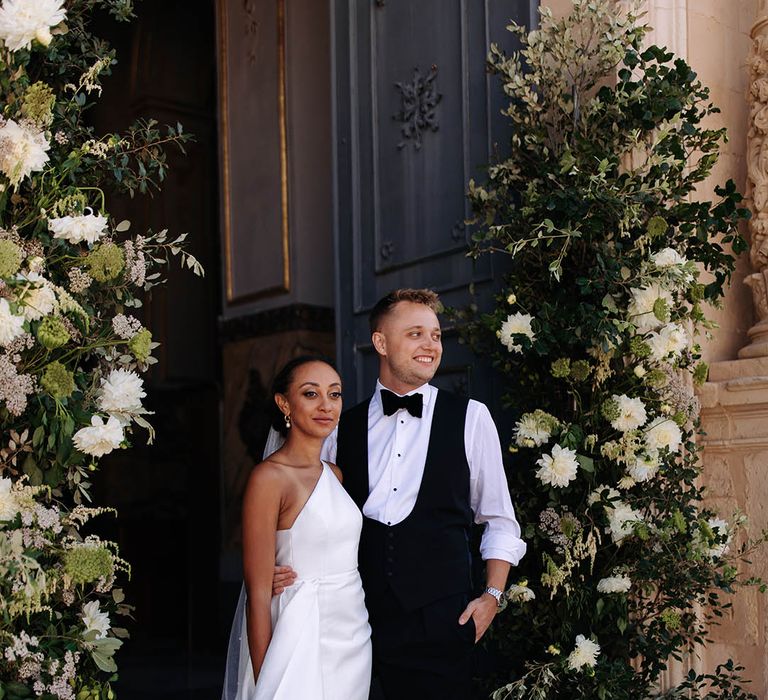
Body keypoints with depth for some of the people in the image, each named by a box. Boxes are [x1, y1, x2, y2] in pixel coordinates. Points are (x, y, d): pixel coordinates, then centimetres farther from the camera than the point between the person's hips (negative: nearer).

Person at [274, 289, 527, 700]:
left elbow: (499, 521, 8)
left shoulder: (470, 419, 3)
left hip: (441, 619, -1)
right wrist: (283, 570, -3)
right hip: (363, 619, 1)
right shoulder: (342, 429, 8)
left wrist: (492, 596, -1)